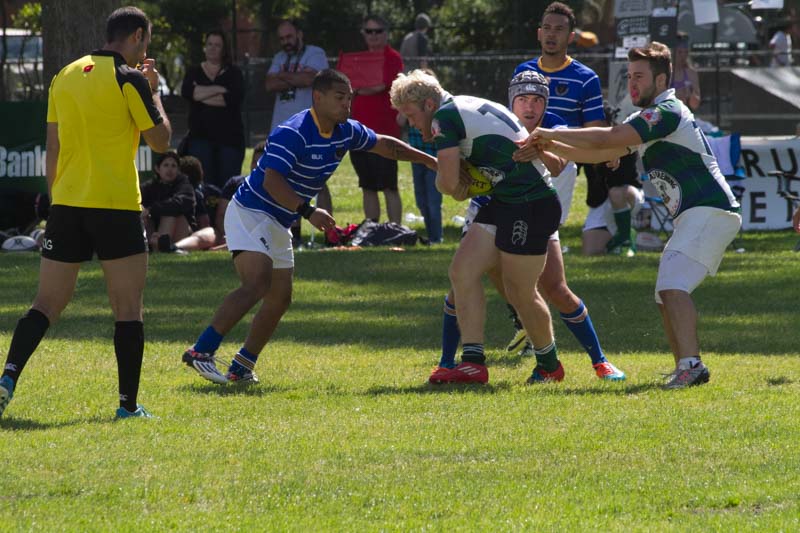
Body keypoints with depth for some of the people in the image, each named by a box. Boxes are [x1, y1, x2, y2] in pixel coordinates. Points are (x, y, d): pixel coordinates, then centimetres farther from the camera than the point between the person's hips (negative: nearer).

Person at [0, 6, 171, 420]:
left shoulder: (64, 76, 11)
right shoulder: (129, 79, -8)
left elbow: (53, 148, 14)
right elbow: (160, 140, -3)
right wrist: (154, 92, 10)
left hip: (66, 204, 5)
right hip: (117, 207, -5)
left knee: (46, 304, 8)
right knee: (127, 308, 3)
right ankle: (128, 404, 1)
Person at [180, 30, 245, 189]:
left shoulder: (233, 73, 10)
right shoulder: (194, 72, 14)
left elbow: (237, 96, -10)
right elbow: (186, 91, -8)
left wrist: (202, 95, -6)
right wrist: (219, 89, -10)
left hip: (229, 136, -1)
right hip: (200, 136, 1)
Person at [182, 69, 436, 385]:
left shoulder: (345, 132, 3)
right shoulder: (293, 133, -24)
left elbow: (384, 145, 21)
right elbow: (272, 181, -33)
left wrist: (430, 160, 23)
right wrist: (308, 212, -39)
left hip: (278, 223, 10)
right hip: (251, 213, -10)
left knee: (279, 298, 8)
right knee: (257, 284, -26)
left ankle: (241, 368, 13)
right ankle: (201, 352, -31)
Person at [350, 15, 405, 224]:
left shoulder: (392, 58, -5)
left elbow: (378, 87, -18)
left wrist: (355, 87, -2)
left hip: (384, 132, -7)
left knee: (388, 187, -6)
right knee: (368, 187, 10)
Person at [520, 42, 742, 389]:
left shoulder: (667, 112, -13)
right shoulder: (650, 120, 20)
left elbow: (606, 139, -22)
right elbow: (602, 153, 20)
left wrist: (551, 134, -11)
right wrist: (551, 147, 7)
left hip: (710, 212, -11)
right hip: (693, 216, 11)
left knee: (672, 285, -22)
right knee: (666, 294, 11)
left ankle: (690, 364, -31)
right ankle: (686, 369, 12)